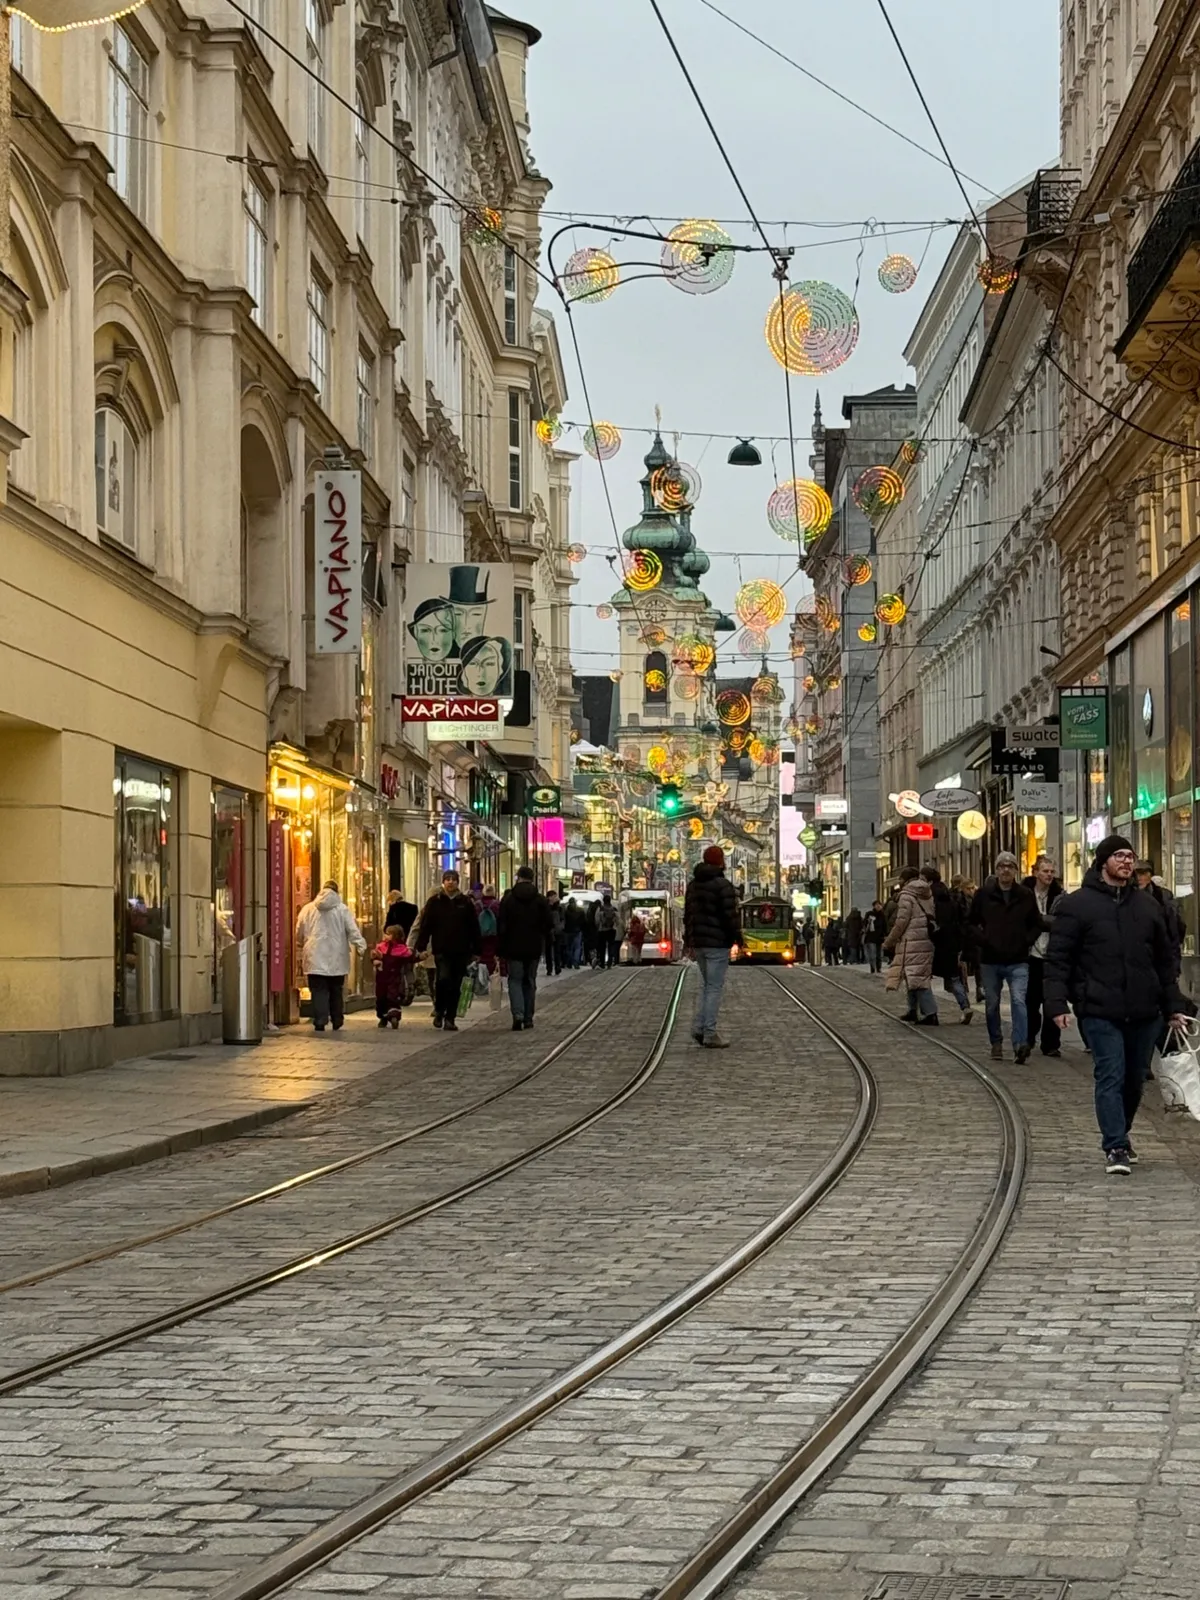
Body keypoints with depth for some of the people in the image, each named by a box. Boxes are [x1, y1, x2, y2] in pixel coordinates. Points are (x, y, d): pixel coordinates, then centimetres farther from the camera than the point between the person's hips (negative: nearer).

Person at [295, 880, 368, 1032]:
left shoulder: (307, 909, 5)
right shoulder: (342, 909, 1)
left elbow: (299, 934, 13)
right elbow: (353, 930, -8)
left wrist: (301, 949, 29)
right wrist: (361, 946, -8)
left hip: (315, 958, 0)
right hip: (336, 959, 0)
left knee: (319, 991, -3)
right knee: (336, 991, 12)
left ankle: (320, 1022, -13)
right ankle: (337, 1022, 16)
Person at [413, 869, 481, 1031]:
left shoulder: (466, 902, 7)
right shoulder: (434, 902, 4)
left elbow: (474, 928, 8)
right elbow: (425, 925, 1)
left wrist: (477, 951, 5)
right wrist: (421, 947, -7)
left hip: (461, 951, 2)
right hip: (441, 950, -2)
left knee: (455, 986, 5)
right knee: (443, 979, -18)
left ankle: (450, 1019, 14)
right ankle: (439, 1011, 3)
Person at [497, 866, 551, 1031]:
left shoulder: (507, 899, -4)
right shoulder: (541, 900, 1)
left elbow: (502, 927, -4)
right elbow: (547, 926, 2)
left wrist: (500, 949, 1)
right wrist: (544, 946, 12)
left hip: (514, 948, -2)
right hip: (534, 948, 2)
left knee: (515, 980, 2)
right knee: (530, 982, 11)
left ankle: (518, 1014, -18)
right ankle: (528, 1018, 12)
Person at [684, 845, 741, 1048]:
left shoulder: (693, 884, 11)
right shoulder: (723, 885, -13)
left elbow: (688, 914, 16)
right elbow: (731, 915, -16)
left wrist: (688, 941, 22)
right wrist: (738, 938, -5)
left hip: (698, 942, 7)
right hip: (718, 943, -7)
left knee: (706, 985, 18)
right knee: (714, 987, -4)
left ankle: (699, 1027, 8)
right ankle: (710, 1034, -4)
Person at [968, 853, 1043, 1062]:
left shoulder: (1026, 895, 2)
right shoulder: (983, 894, 1)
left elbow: (1036, 924, 13)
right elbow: (972, 923, 8)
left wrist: (1026, 941, -1)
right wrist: (983, 940, -6)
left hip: (1018, 961, -1)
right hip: (990, 960, 1)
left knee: (1019, 1000, -15)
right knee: (992, 1004, 10)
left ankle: (1020, 1045, -22)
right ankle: (996, 1044, 23)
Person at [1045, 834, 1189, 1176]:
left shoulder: (1148, 906, 14)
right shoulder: (1076, 905, 0)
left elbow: (1164, 961, 18)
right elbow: (1058, 959, -3)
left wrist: (1173, 1006, 14)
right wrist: (1058, 1004, -12)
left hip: (1144, 1012, 5)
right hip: (1100, 1011, -5)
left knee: (1135, 1079, 12)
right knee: (1111, 1077, -10)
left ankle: (1119, 1136, 30)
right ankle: (1116, 1147, -10)